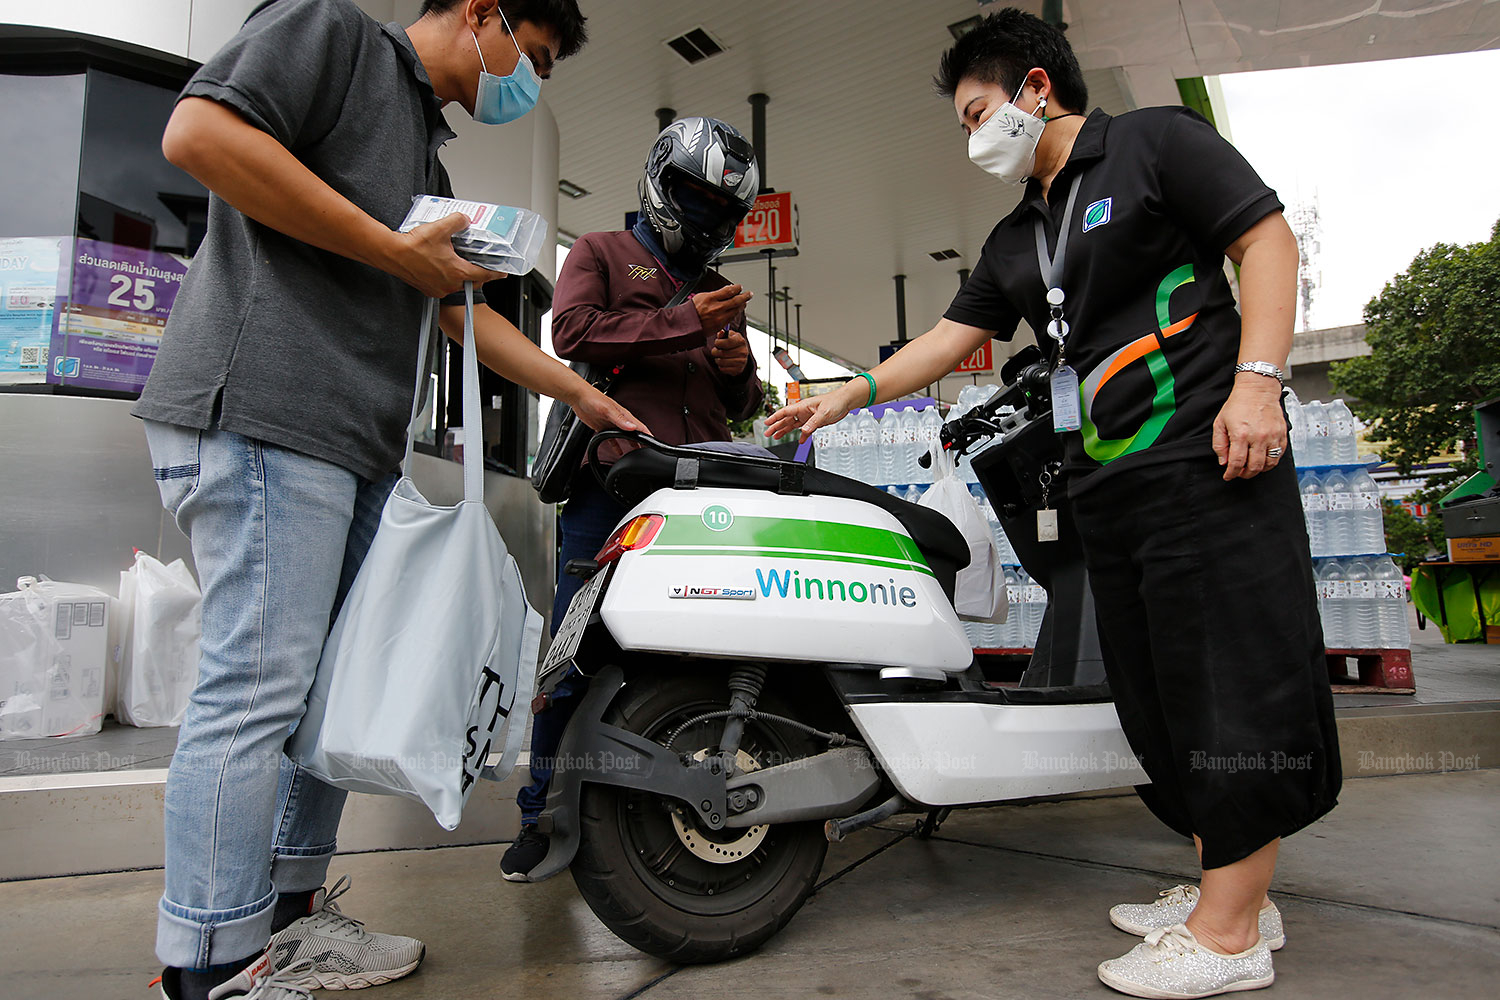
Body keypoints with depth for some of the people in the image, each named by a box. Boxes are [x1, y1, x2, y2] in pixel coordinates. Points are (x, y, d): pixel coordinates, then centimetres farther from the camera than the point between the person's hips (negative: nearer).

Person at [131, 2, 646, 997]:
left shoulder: (425, 151, 30)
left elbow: (467, 312, 31)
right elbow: (198, 132, -13)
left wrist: (589, 398, 30)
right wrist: (397, 252, -10)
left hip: (354, 446, 10)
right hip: (265, 411, -9)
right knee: (258, 684, -9)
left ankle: (290, 912, 21)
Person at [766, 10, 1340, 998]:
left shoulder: (1157, 140, 5)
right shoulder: (1016, 241, 23)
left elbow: (1268, 236, -3)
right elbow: (951, 336, 20)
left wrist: (1256, 380, -15)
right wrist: (851, 392, 11)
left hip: (1207, 459, -7)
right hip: (1106, 482, 7)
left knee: (1232, 680, -6)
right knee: (1154, 693, 6)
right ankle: (1232, 891, 18)